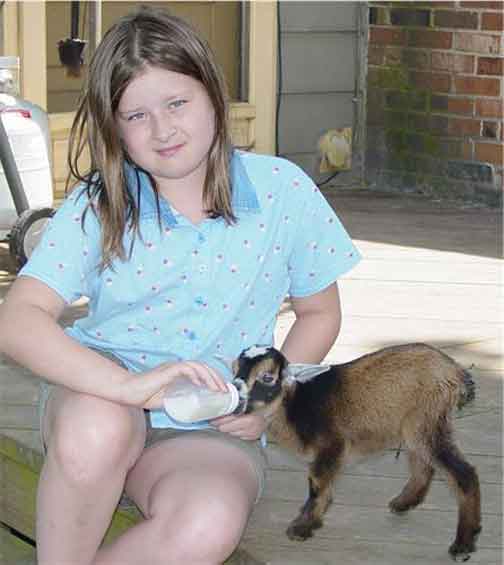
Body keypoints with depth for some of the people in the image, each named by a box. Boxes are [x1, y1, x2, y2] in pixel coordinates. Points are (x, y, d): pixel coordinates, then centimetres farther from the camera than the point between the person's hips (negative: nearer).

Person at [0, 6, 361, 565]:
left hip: (209, 432, 0)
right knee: (95, 433, -38)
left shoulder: (283, 191, -5)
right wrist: (130, 384, -38)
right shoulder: (97, 206, -8)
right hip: (98, 397, 0)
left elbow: (318, 314, 11)